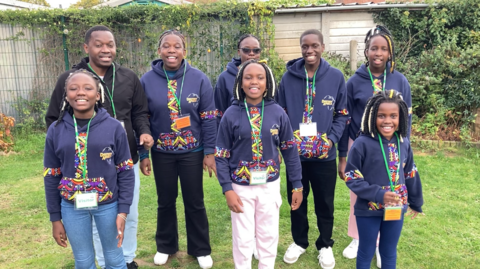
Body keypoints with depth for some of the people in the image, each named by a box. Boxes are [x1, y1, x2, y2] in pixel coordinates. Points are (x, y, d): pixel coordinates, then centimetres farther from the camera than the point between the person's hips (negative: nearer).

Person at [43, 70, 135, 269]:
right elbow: (51, 177, 3)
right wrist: (55, 218, 4)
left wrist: (123, 210, -8)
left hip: (108, 205, -1)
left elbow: (126, 172, -5)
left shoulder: (113, 127, -9)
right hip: (72, 208, 2)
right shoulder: (56, 130, -4)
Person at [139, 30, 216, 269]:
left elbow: (208, 119, -5)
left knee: (194, 201, 11)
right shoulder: (147, 80, -6)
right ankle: (165, 246, 37)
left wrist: (210, 152, -7)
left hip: (192, 152, -1)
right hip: (161, 153, 1)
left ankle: (200, 249, 30)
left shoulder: (199, 79, -8)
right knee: (165, 201, 16)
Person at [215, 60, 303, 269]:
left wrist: (297, 185, 2)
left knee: (269, 236, 15)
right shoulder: (231, 114, -8)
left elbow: (290, 151, 2)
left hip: (270, 186, 1)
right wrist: (227, 189, -12)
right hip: (241, 187, -1)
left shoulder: (277, 112, -5)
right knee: (243, 238, 11)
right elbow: (221, 156, -5)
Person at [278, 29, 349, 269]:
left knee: (325, 202, 13)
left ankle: (325, 245, 34)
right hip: (295, 153, 1)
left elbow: (342, 115, 2)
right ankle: (299, 241, 37)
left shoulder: (336, 77, -2)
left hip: (324, 154, 0)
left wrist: (331, 139, -10)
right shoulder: (288, 77, -2)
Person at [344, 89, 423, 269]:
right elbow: (351, 178, -15)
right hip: (368, 210, -4)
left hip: (396, 209, 4)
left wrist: (416, 202, 18)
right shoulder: (363, 143, -18)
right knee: (366, 252, 14)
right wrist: (378, 194, -22)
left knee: (389, 252, 20)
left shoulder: (404, 144, -2)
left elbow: (410, 175, 11)